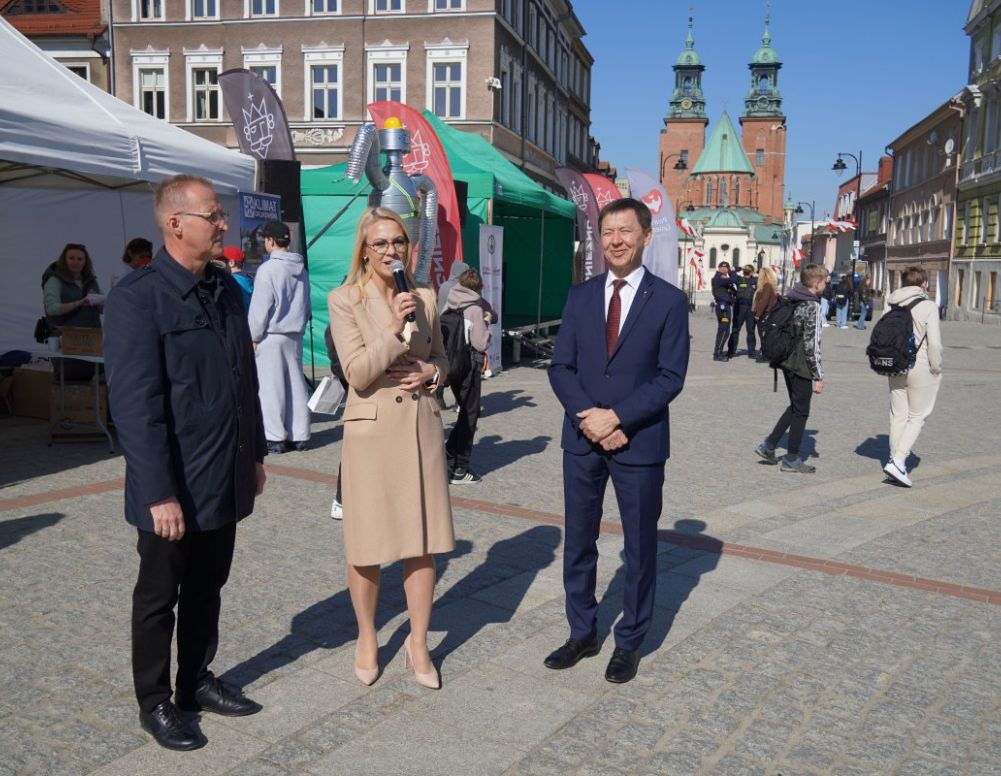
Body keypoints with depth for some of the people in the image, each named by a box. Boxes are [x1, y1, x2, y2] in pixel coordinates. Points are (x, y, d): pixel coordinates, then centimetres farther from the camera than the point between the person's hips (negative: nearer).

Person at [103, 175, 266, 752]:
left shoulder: (228, 288, 6)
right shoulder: (139, 296, -16)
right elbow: (135, 404, -19)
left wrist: (256, 452, 14)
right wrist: (159, 493, -20)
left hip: (226, 480, 6)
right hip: (174, 487, -6)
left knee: (207, 588, 20)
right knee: (159, 598, 12)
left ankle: (197, 681, 38)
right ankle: (155, 703, 30)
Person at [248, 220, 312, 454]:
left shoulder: (268, 269, -12)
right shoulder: (301, 269, 9)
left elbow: (260, 308, -12)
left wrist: (254, 337, -4)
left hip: (272, 336, -6)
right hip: (296, 334, 7)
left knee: (271, 385, 0)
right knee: (296, 383, 9)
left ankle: (275, 437, 2)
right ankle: (299, 436, 12)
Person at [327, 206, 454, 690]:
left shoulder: (425, 298, 7)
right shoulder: (344, 300, -5)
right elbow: (358, 374, -12)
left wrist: (430, 373, -5)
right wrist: (394, 330, -22)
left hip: (421, 425, 3)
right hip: (371, 428, -3)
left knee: (423, 541, 7)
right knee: (367, 545, 7)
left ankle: (418, 644, 23)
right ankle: (367, 638, 29)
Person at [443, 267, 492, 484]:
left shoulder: (449, 305, 5)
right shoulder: (474, 309, -13)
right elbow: (481, 343, -16)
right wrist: (485, 323, 1)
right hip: (469, 366, -7)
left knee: (465, 412, 21)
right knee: (469, 416, 5)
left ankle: (448, 458, 22)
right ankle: (459, 469, 9)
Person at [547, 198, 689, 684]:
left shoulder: (669, 301, -4)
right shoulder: (580, 296, 6)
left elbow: (670, 377, -10)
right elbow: (561, 367, 2)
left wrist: (616, 417, -18)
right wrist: (588, 417, -14)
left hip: (639, 443, -3)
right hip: (582, 439, 3)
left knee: (639, 547, 10)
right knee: (578, 542, 12)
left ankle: (629, 642, 26)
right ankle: (582, 633, 30)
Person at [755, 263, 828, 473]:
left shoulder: (792, 302, 8)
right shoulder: (812, 306, -17)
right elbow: (812, 345, -19)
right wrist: (818, 377, -15)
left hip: (787, 362, 8)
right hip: (802, 367, -8)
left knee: (795, 407, 21)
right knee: (800, 412, 5)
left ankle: (769, 445, 17)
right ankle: (792, 459, 14)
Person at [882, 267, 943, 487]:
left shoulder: (892, 306, 4)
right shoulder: (929, 306, -10)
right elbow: (934, 343, -14)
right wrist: (936, 368, -2)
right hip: (920, 368, -5)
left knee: (898, 416, 12)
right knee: (917, 417, 3)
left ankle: (896, 460, 17)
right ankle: (898, 461, -8)